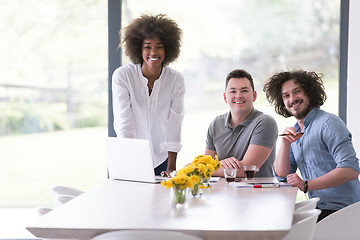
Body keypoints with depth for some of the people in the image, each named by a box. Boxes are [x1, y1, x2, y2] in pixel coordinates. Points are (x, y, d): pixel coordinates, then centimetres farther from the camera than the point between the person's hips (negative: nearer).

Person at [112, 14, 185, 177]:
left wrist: (171, 168, -15)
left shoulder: (176, 81, -5)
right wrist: (132, 164, -26)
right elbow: (123, 122, -17)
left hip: (161, 159, 1)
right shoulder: (122, 76, -11)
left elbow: (174, 125, -8)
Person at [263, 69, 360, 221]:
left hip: (341, 209, -7)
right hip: (319, 209, 7)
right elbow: (282, 175, 11)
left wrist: (306, 185, -24)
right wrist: (285, 144, -5)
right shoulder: (295, 131, 15)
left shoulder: (328, 122, -11)